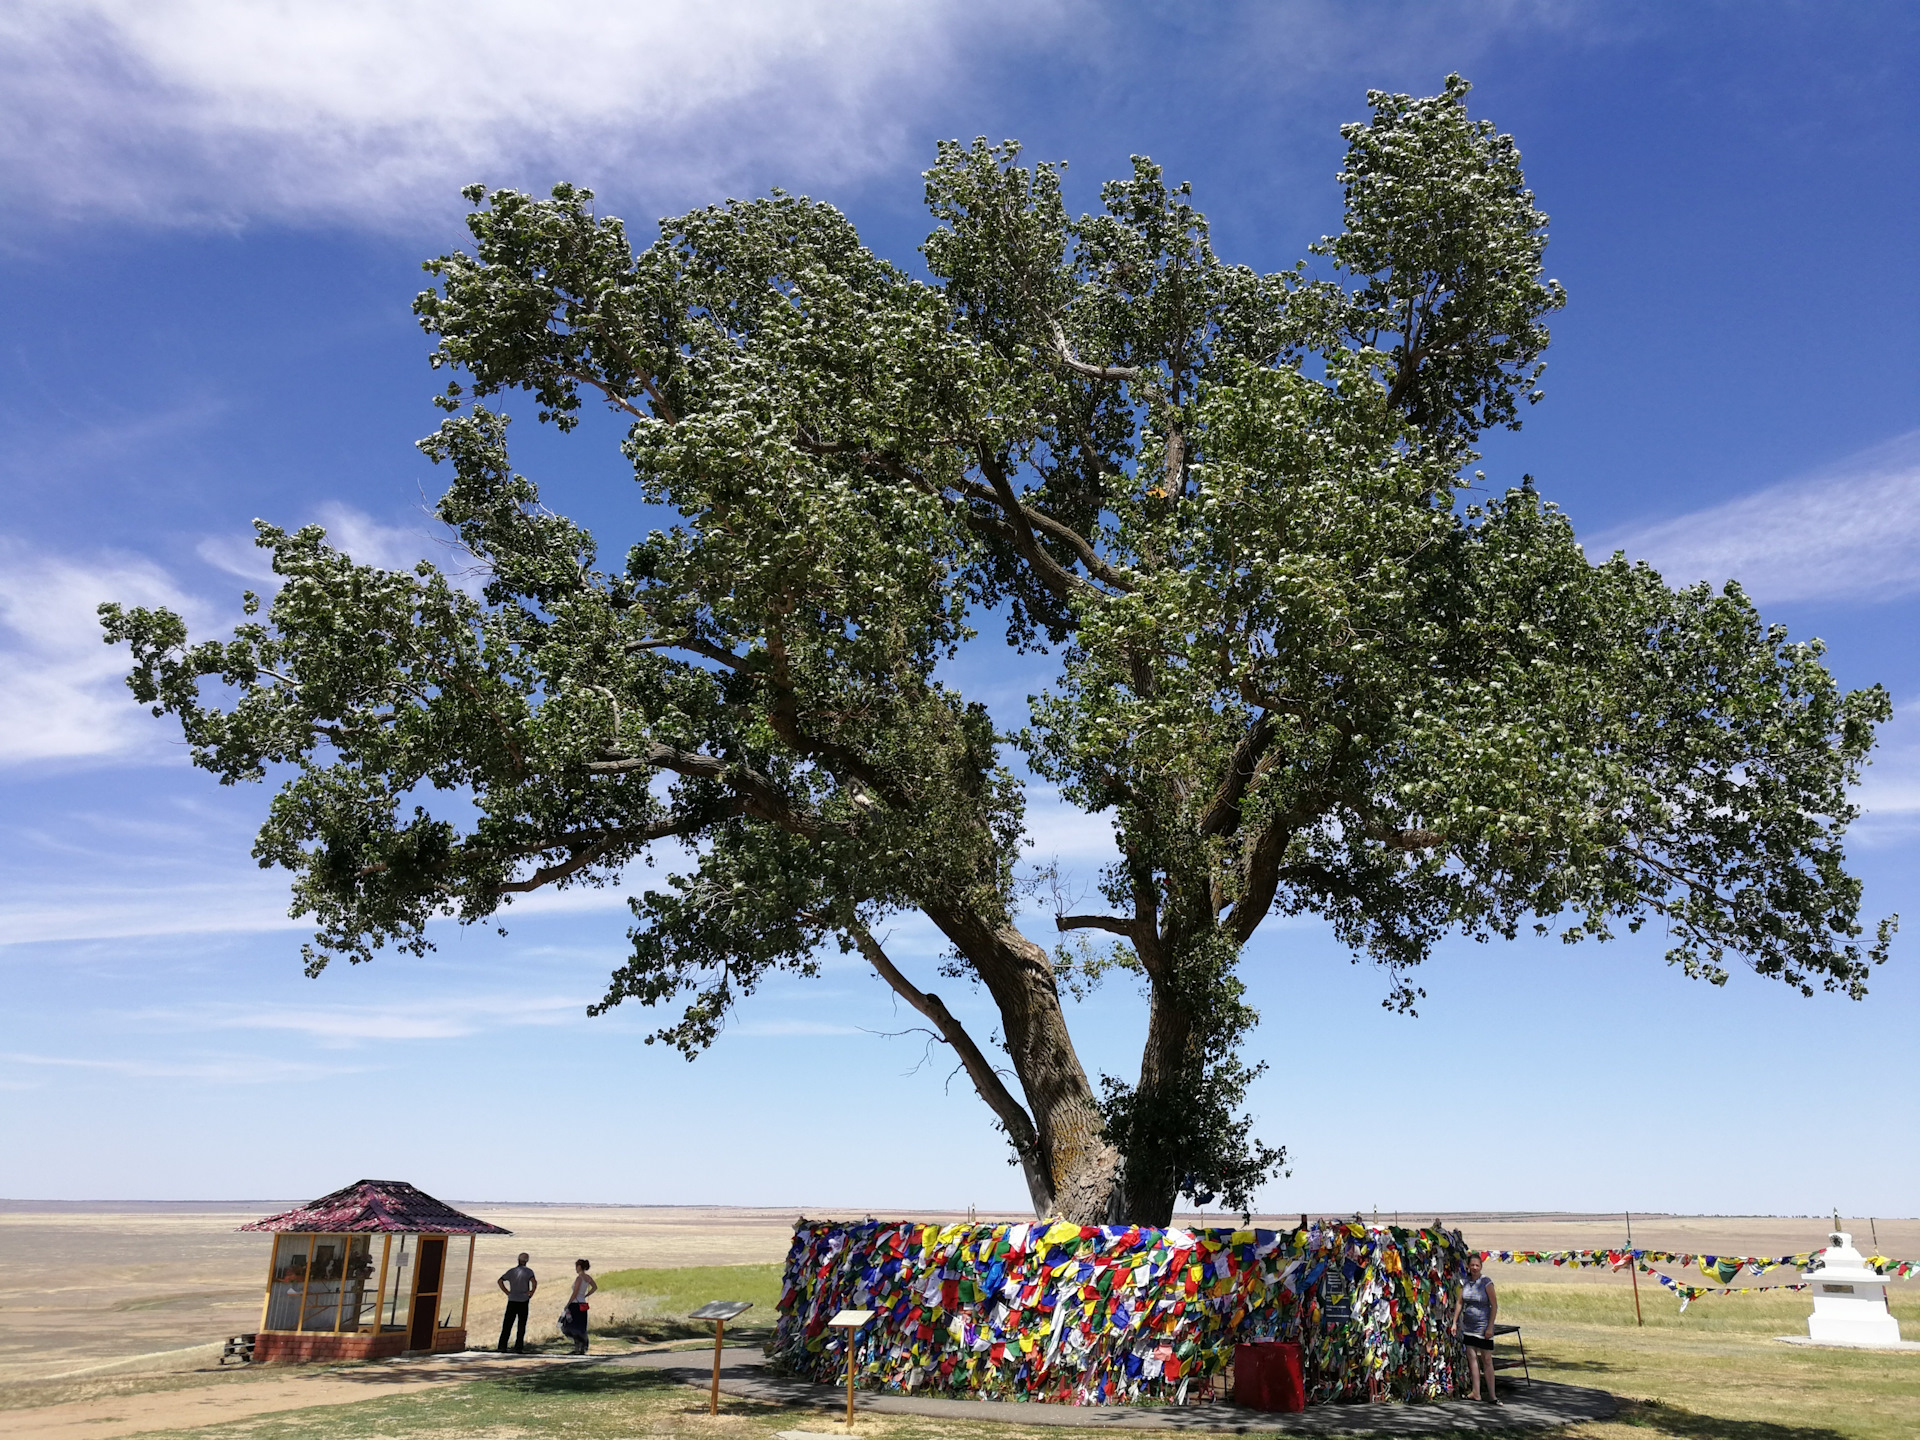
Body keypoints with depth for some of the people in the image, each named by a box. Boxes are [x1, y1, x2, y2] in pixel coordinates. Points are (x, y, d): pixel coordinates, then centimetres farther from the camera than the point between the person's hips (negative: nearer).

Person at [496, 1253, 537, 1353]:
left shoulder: (511, 1271, 9)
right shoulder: (528, 1271, -3)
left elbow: (500, 1281, 8)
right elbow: (534, 1282, -19)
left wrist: (507, 1292, 8)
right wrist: (531, 1294, -7)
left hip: (512, 1301, 3)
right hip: (523, 1301, -3)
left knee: (507, 1325, 8)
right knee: (521, 1326, 3)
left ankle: (502, 1347, 6)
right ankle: (518, 1348, 1)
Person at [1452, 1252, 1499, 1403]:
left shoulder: (1486, 1283, -11)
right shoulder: (1465, 1281, 3)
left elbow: (1494, 1305, -10)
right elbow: (1459, 1302, 10)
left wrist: (1490, 1327, -14)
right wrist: (1454, 1322, 8)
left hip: (1483, 1326, -5)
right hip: (1468, 1326, 5)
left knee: (1487, 1360, -2)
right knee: (1472, 1359, 5)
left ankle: (1492, 1395, 4)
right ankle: (1476, 1394, 10)